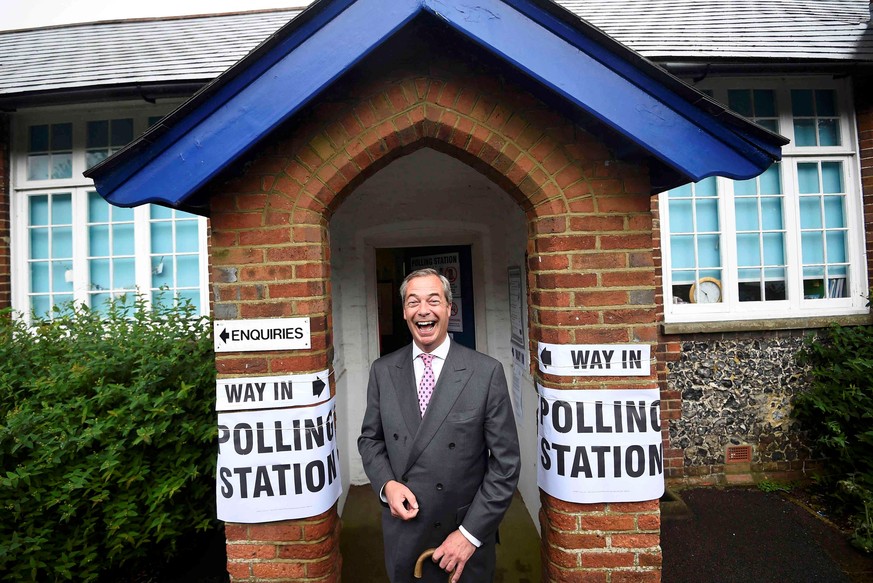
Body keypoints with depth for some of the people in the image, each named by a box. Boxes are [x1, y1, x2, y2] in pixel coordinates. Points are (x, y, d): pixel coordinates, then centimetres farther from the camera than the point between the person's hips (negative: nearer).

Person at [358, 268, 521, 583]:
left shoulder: (487, 372, -14)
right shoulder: (382, 371, -4)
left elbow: (505, 463, -11)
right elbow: (370, 439, 7)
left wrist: (471, 533, -13)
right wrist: (386, 484, -10)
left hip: (468, 536, -2)